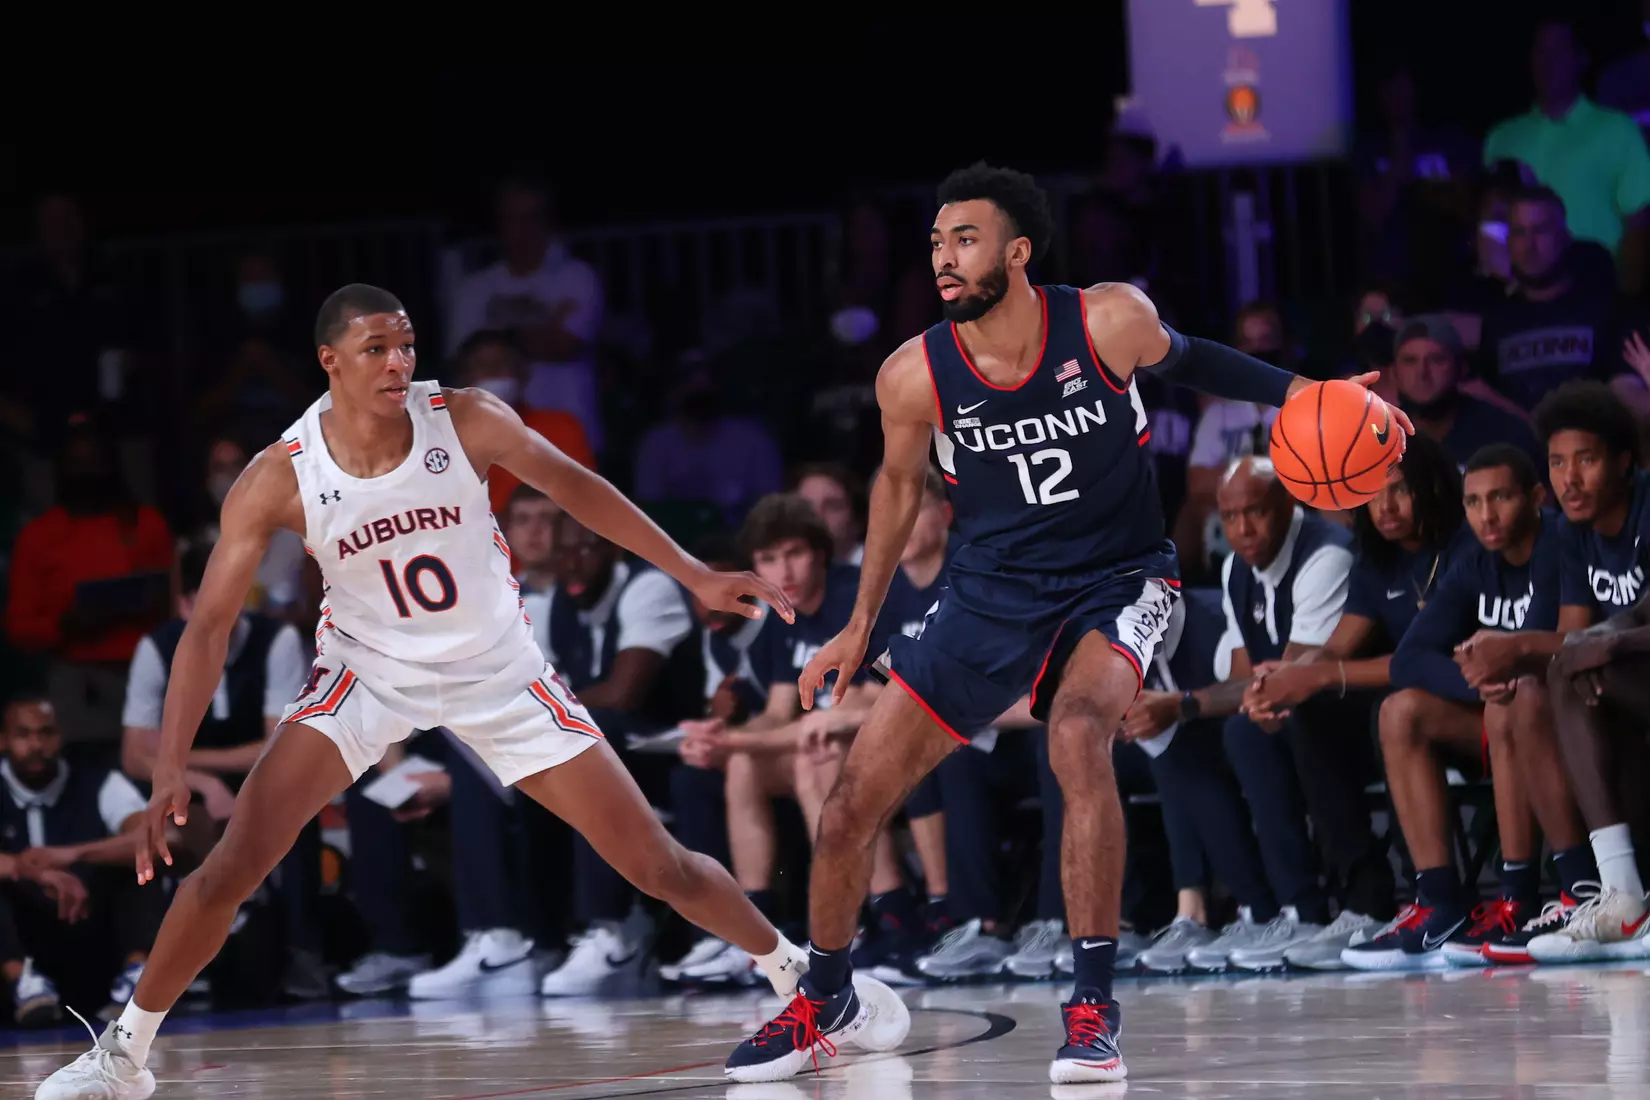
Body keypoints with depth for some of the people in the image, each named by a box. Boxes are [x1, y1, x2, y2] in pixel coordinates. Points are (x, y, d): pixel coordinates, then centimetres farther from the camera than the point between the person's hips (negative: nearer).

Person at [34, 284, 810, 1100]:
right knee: (233, 863, -15)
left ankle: (794, 972, 23)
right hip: (370, 670, 0)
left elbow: (576, 489, -2)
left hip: (496, 671, 1)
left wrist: (694, 576, -1)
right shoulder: (280, 480, -19)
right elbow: (210, 625, -17)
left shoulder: (466, 422, -18)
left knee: (656, 862, -1)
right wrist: (170, 771, -25)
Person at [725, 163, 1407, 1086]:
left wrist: (1294, 392, -7)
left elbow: (1183, 360, 6)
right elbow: (900, 484, 8)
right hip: (993, 593, 3)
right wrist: (861, 627, 12)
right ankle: (824, 1004, 28)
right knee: (852, 806, 0)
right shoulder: (917, 376, -12)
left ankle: (1095, 1008, -28)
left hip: (1117, 578, -3)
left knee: (1078, 735, -35)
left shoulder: (1110, 321, -18)